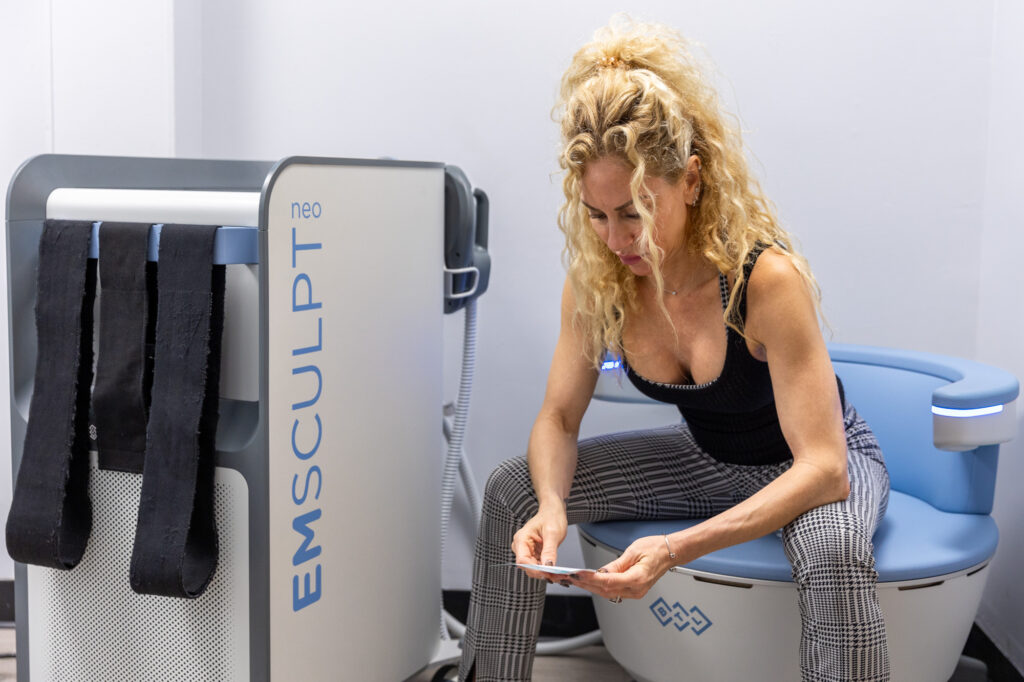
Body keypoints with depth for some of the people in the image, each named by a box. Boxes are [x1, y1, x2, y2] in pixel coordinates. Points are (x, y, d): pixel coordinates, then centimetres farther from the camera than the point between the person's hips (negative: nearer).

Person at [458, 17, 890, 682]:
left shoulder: (765, 277, -33)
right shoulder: (596, 279, -17)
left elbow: (823, 469, -34)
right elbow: (559, 417, -8)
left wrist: (677, 549, -45)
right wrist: (551, 506, -31)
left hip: (816, 466, -4)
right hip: (707, 455, 5)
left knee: (833, 552, -39)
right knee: (512, 490, -7)